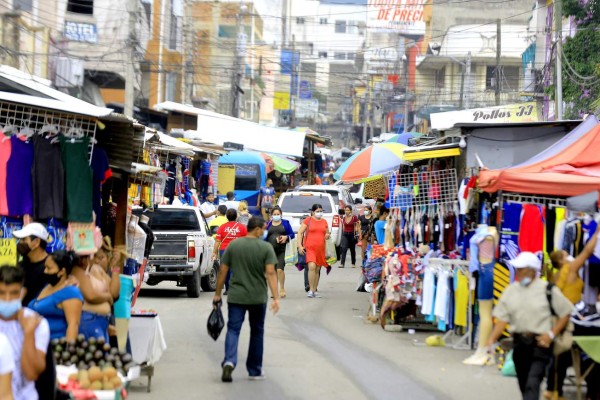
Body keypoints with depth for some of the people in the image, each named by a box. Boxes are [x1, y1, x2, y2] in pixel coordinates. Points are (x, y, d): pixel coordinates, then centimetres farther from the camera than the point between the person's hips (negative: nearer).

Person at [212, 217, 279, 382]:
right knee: (257, 331, 14)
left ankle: (229, 361, -24)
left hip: (236, 296, 1)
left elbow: (222, 271, 1)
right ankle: (254, 370, 20)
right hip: (258, 297, -1)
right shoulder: (266, 248, -7)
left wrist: (217, 294, 10)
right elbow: (270, 273, -15)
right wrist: (276, 298, -17)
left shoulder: (233, 245, 0)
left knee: (233, 329, 1)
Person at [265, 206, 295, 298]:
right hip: (271, 250, 3)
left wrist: (286, 237, -11)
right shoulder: (268, 224, 10)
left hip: (282, 250, -3)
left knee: (280, 269, -16)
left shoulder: (285, 223, 6)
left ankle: (282, 289, -4)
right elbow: (265, 237, 13)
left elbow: (292, 234, 7)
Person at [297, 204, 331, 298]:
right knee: (312, 266, -20)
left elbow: (327, 233, 25)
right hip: (309, 248, -5)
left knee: (317, 270, 9)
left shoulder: (324, 222, 14)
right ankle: (311, 290, -18)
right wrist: (300, 245, -10)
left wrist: (327, 235, 0)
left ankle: (315, 290, 18)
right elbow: (300, 233, -1)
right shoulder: (308, 220, 0)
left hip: (320, 249, 5)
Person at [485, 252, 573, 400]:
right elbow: (502, 319, 5)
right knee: (524, 384, 12)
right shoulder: (511, 291, 6)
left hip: (540, 343, -5)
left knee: (532, 384, -18)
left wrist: (551, 334, -10)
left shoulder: (548, 290, -6)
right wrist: (492, 339, -8)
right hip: (519, 342, 5)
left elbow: (565, 314, 0)